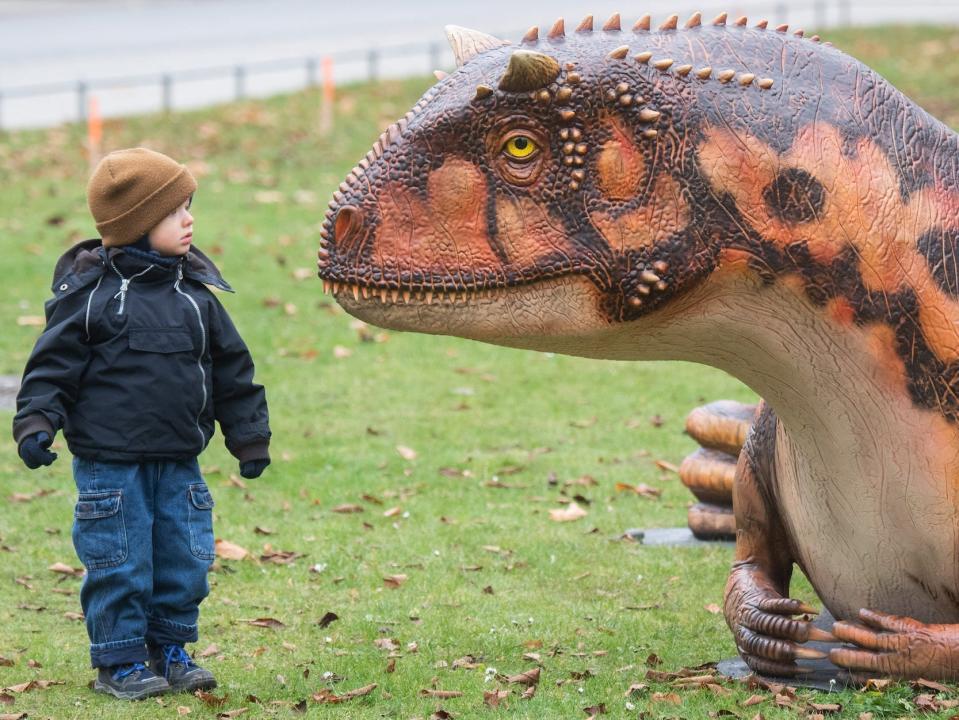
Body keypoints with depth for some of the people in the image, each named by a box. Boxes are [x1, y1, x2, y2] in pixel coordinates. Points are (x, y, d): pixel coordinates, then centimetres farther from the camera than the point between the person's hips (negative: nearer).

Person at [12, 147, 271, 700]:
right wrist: (36, 423, -16)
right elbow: (54, 364, -5)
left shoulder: (195, 294, 7)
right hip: (109, 462, -5)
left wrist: (251, 439, 14)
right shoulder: (89, 292, -7)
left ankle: (170, 650, 24)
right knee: (120, 565, -1)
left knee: (185, 561, 8)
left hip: (179, 463, 5)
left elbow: (232, 371, 14)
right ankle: (119, 662, 13)